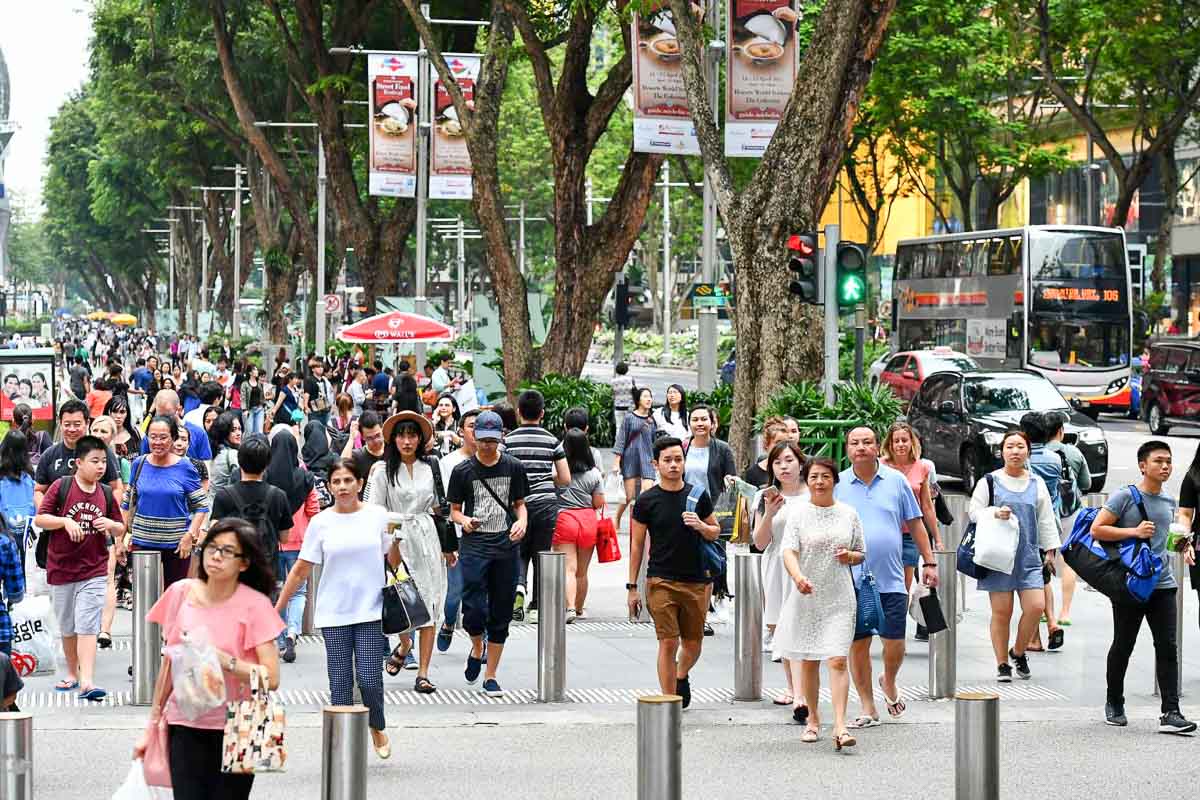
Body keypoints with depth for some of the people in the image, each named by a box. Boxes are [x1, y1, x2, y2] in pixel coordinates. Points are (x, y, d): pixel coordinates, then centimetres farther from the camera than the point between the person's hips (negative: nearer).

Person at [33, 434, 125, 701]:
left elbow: (120, 530, 12)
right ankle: (72, 674, 31)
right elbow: (39, 519, -6)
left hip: (94, 571, 0)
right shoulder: (61, 486, -6)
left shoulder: (106, 494, 4)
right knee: (68, 627, 13)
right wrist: (65, 521, -21)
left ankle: (87, 682, -17)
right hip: (61, 567, 0)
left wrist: (111, 525, -10)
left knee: (88, 626, -10)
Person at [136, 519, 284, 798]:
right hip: (186, 725, 2)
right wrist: (153, 724, 15)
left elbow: (271, 678, -11)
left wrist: (221, 659, -22)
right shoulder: (182, 593, 3)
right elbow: (169, 662, 13)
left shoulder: (254, 605, -7)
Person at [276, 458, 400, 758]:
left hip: (370, 611, -1)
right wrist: (276, 608, 3)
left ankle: (377, 728, 21)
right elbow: (301, 570, 5)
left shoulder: (377, 516, 2)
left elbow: (393, 563, 11)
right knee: (340, 682, 1)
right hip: (334, 614, 1)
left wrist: (396, 540, -10)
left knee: (370, 679, -6)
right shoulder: (321, 522, 1)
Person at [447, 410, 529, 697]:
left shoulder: (514, 468, 7)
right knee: (474, 611, -14)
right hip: (474, 546, -2)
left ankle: (490, 676, 14)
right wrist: (464, 520, -14)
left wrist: (522, 522, -6)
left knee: (500, 615, 4)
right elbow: (454, 510, 8)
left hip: (505, 547, 2)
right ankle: (477, 649, 19)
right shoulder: (463, 471, 2)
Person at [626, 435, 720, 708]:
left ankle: (681, 676, 42)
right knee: (668, 643, -9)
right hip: (661, 581, -3)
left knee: (693, 644, 11)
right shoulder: (647, 501, -1)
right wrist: (632, 587, 1)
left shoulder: (698, 496, 5)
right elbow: (636, 545, 3)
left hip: (696, 581, 3)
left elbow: (715, 532, 15)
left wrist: (701, 526, -9)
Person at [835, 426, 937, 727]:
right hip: (852, 579, 0)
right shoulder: (837, 484, 2)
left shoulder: (896, 480, 4)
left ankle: (889, 683, 31)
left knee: (895, 643, -1)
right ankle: (868, 707, 14)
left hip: (890, 580, 0)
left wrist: (929, 562, 7)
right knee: (858, 644, 3)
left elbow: (915, 524, 10)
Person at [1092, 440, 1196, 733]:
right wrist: (1134, 532, -18)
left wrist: (1185, 545, 10)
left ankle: (1170, 713, -10)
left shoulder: (1169, 502, 12)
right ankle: (1114, 704, 27)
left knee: (1167, 647, -5)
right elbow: (1096, 530, -11)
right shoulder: (1125, 496, -7)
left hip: (1163, 584, 4)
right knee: (1123, 646, 8)